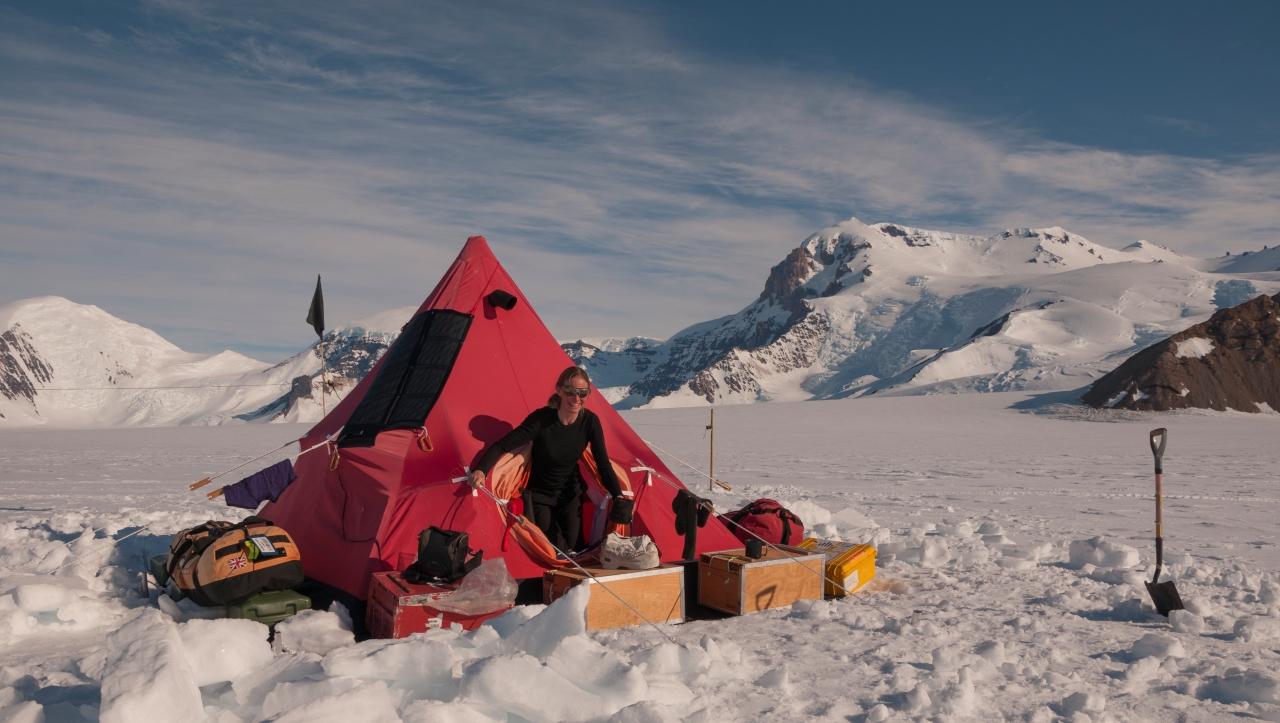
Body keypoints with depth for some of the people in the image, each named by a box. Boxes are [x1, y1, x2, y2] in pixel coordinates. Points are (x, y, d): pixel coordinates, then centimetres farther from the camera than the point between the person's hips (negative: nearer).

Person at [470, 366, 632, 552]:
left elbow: (603, 464, -10)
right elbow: (501, 446, -25)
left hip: (571, 495, 3)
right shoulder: (542, 419, -26)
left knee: (573, 546, -8)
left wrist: (619, 497, -23)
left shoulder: (590, 421, -16)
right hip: (540, 495, -3)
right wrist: (480, 470, -43)